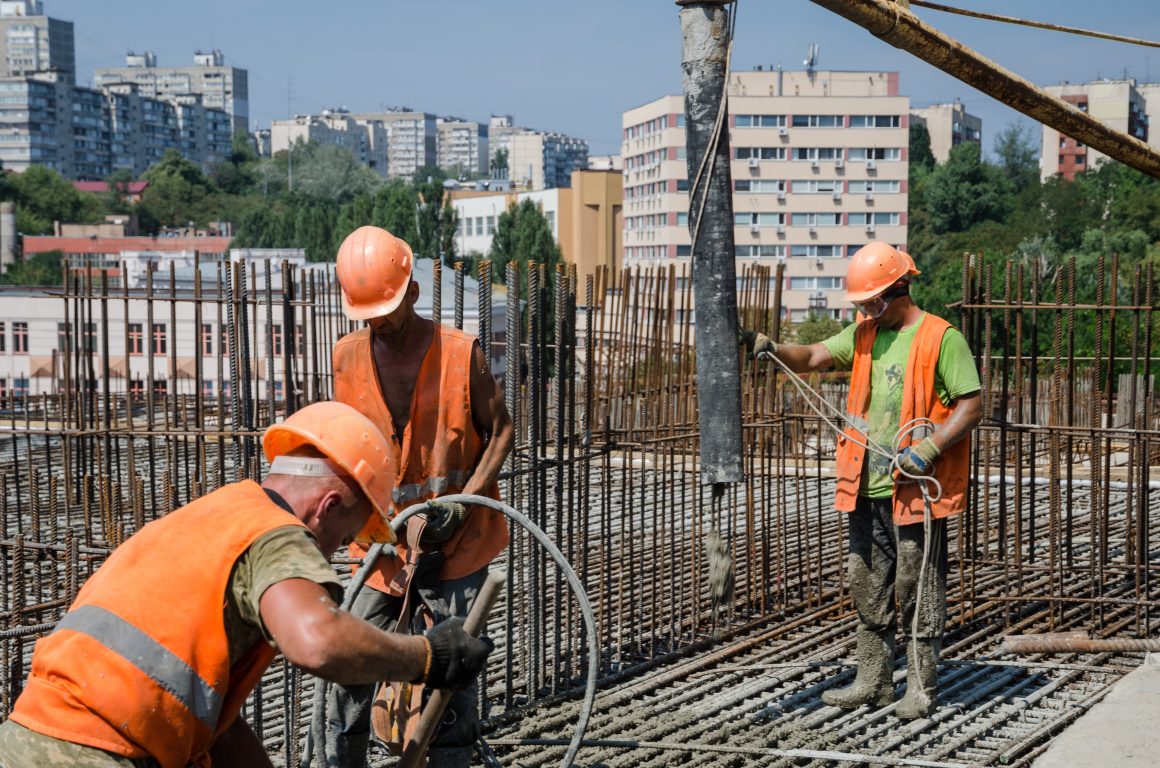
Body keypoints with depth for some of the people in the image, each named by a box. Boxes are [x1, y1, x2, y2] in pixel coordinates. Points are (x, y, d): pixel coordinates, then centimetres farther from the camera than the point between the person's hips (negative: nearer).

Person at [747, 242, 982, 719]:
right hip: (868, 487, 7)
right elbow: (816, 357, 2)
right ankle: (873, 683, 23)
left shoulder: (942, 338, -8)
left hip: (916, 488, -7)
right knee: (868, 589, 12)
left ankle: (921, 689, 9)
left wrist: (929, 448, -21)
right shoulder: (865, 334, 12)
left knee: (918, 590, 0)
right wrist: (774, 350, -18)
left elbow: (972, 406, -11)